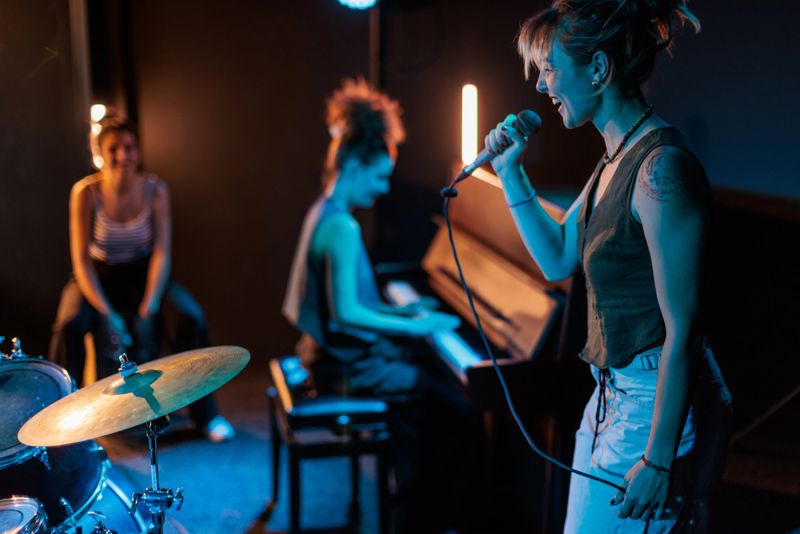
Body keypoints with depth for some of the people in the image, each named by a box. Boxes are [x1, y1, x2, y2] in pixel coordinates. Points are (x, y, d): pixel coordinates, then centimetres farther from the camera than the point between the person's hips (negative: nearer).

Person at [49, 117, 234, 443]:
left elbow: (162, 252, -15)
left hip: (142, 272, 1)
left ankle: (204, 413, -6)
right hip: (98, 275, -1)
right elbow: (81, 259, -18)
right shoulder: (85, 193, -17)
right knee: (69, 325, -30)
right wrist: (107, 314, -28)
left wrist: (148, 308, -26)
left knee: (190, 317, -23)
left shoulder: (154, 190, -13)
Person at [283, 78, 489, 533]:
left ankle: (413, 491, 37)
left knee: (430, 379, 29)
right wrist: (413, 327, -20)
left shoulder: (325, 213, 8)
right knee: (462, 415, -10)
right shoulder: (343, 228, -23)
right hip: (350, 365, -11)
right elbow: (346, 313, -28)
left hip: (339, 352, 11)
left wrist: (397, 310, 12)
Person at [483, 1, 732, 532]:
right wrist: (511, 174, 10)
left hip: (659, 404, -10)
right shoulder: (616, 159, 8)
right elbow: (556, 259, 18)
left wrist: (657, 460, -21)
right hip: (614, 393, 10)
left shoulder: (663, 168, -22)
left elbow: (681, 331, -23)